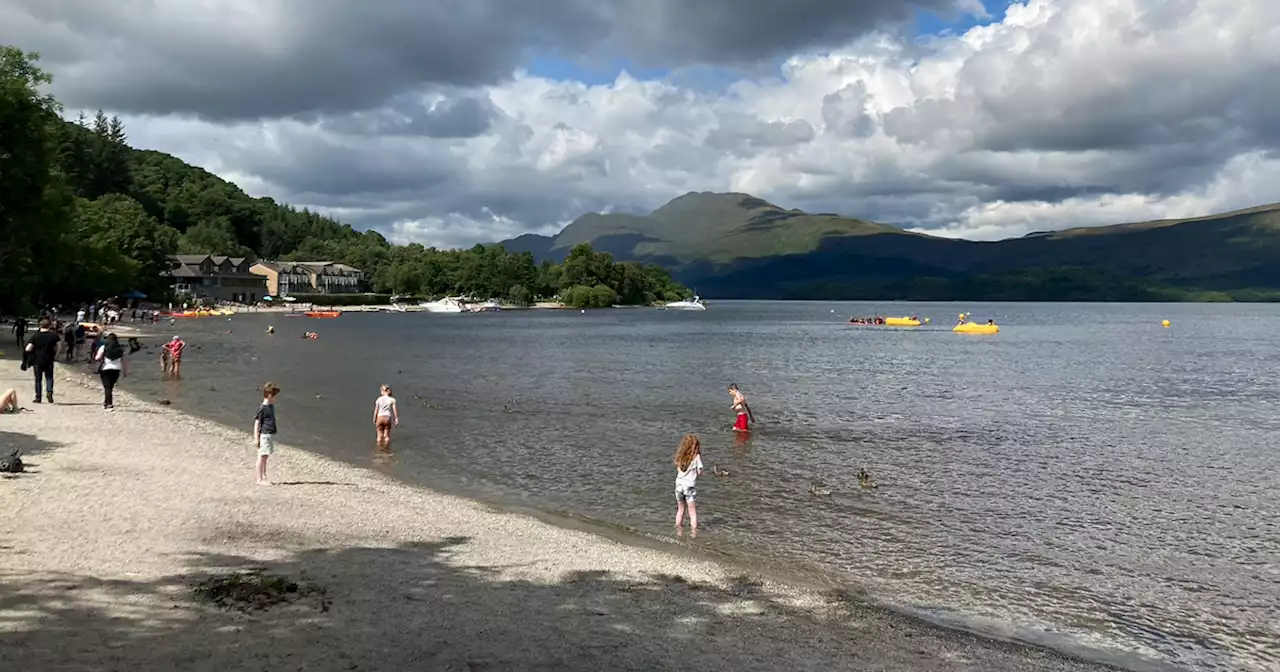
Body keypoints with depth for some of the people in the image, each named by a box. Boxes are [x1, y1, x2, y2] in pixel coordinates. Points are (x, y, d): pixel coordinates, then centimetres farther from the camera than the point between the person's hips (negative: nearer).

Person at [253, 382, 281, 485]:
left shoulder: (271, 406, 12)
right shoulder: (262, 408, -13)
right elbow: (257, 423, -12)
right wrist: (256, 438, -14)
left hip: (270, 435, 9)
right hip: (264, 435, -9)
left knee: (265, 457, 14)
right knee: (262, 456, -3)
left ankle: (264, 477, 21)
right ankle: (260, 479, 2)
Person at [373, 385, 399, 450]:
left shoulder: (379, 399, 4)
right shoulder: (392, 400, 2)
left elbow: (376, 410, 4)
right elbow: (395, 410, -3)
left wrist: (374, 419, 12)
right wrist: (396, 419, 0)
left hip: (380, 418, 1)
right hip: (388, 418, -1)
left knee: (380, 435, 10)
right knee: (387, 435, 9)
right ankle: (387, 449, 10)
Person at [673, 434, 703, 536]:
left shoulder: (680, 456, 3)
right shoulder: (696, 456, -11)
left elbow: (677, 469, 9)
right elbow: (699, 472, -8)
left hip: (679, 484, 5)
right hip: (690, 486, -5)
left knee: (680, 510, 19)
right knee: (693, 512, 3)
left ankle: (678, 531, 25)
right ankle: (694, 533, -1)